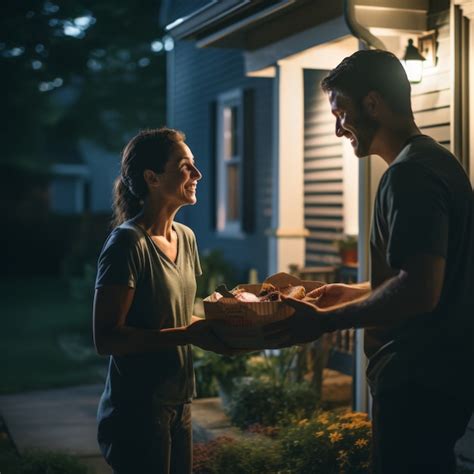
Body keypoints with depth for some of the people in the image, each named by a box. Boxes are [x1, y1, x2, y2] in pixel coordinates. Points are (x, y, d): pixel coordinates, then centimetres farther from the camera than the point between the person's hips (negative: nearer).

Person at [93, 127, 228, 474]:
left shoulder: (185, 237, 8)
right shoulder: (127, 243, -17)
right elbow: (106, 338, -21)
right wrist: (188, 335, -25)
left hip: (178, 403, 8)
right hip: (137, 410, -8)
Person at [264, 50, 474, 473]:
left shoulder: (410, 174, -18)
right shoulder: (437, 161, 14)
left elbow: (419, 290, -27)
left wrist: (322, 321, -18)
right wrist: (351, 292, 20)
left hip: (417, 380, -10)